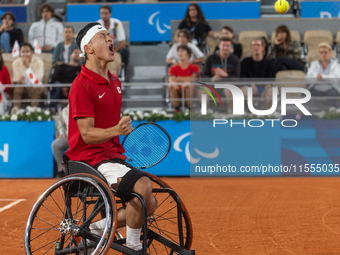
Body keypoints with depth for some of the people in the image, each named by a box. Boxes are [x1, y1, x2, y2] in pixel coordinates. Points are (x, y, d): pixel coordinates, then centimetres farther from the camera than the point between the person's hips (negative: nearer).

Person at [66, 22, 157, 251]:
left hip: (113, 155, 9)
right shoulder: (82, 86, -13)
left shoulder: (115, 82, 14)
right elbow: (87, 134, -19)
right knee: (142, 185, -29)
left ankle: (96, 228, 15)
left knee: (150, 204, 3)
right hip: (90, 158, -9)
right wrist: (116, 130, -34)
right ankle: (133, 246, -14)